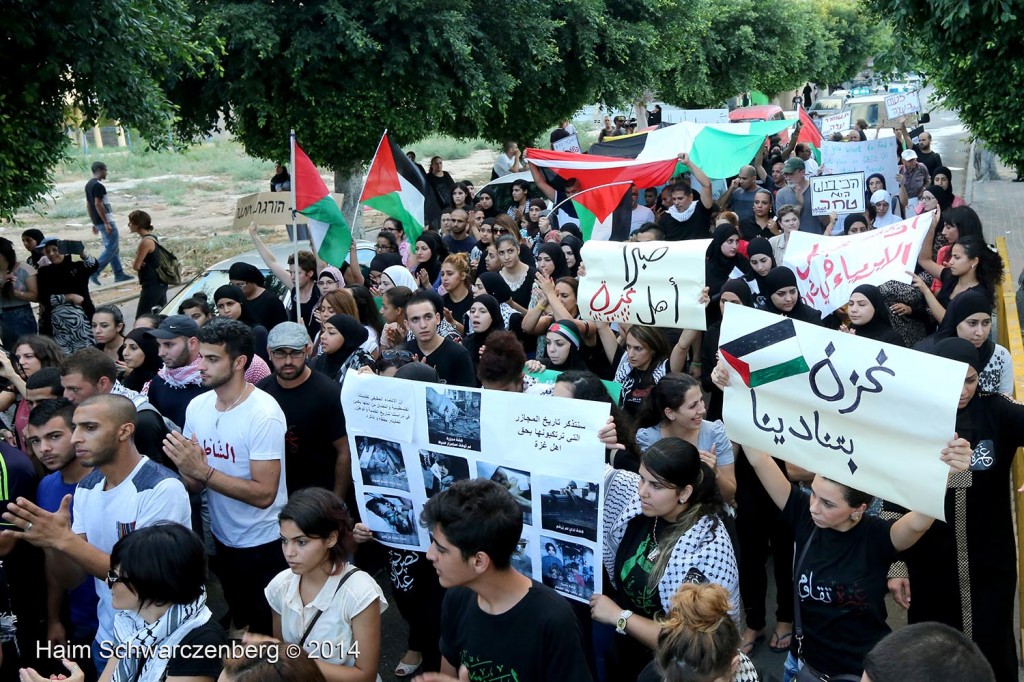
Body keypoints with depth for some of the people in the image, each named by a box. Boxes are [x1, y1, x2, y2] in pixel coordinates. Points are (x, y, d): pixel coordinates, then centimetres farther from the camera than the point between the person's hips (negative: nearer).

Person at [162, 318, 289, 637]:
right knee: (238, 623, 25)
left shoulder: (263, 414, -23)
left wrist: (202, 471, -31)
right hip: (221, 538, 6)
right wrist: (187, 468, -20)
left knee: (266, 633, 10)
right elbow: (194, 484, 3)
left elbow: (264, 494, -26)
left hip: (262, 544, -6)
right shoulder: (197, 406, -3)